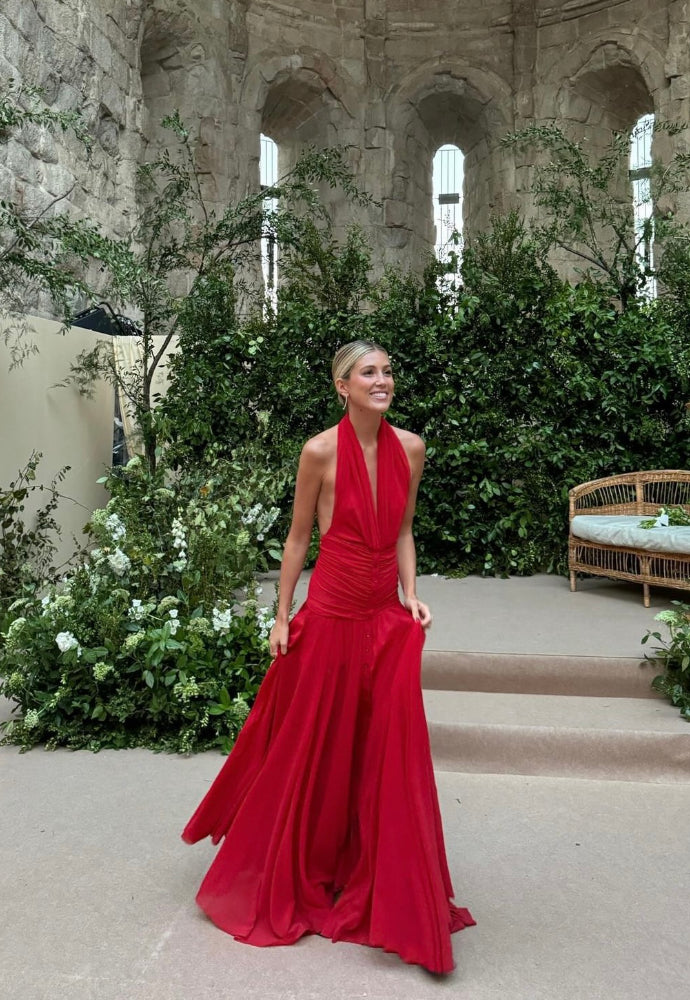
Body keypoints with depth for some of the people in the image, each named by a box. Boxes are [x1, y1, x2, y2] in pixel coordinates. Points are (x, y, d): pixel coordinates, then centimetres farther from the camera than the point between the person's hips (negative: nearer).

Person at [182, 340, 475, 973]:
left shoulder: (410, 448, 1)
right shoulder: (321, 451, -11)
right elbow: (298, 536, -3)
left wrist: (412, 594, -1)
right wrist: (283, 616, -2)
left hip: (388, 618, 4)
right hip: (331, 614, -3)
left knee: (390, 751, 9)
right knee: (316, 748, 11)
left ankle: (388, 889, 30)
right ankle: (295, 879, 37)